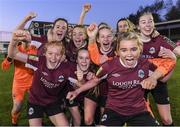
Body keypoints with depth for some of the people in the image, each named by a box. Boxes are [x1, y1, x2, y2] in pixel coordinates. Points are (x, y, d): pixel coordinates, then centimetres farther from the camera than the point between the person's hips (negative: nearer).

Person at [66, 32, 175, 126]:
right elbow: (95, 81, 2)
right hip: (114, 111, -1)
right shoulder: (109, 66, -17)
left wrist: (153, 77, -14)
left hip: (139, 111, 2)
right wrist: (77, 91, 6)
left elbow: (169, 62, 3)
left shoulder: (145, 63, -13)